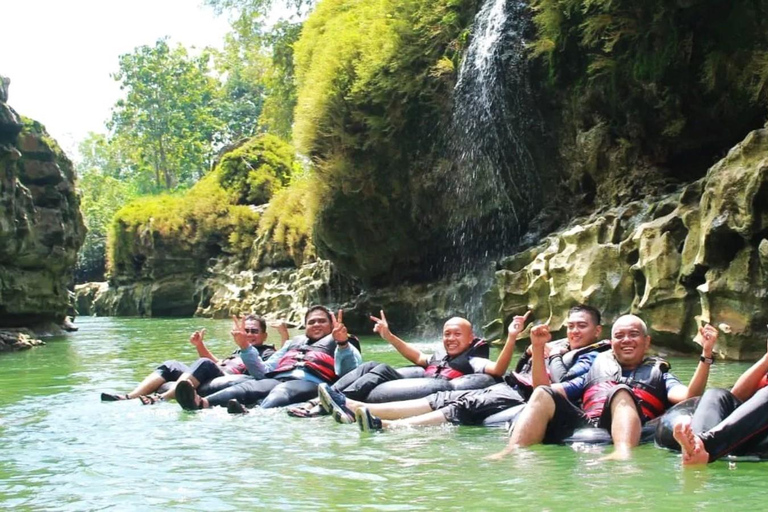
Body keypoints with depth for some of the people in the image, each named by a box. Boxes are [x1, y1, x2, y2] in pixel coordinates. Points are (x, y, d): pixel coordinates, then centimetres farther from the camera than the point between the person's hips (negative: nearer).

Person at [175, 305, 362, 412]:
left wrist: (343, 343, -12)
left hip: (310, 382, -4)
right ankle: (202, 403, -57)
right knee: (247, 386, -28)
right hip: (278, 379, 4)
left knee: (281, 392, -38)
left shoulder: (336, 342, 28)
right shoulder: (294, 343, 41)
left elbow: (349, 370, 4)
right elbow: (262, 371, 32)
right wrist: (246, 348, 20)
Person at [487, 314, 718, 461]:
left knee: (621, 392, -32)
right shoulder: (595, 370, 35)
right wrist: (538, 349, 18)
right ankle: (514, 452, -44)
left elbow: (688, 397, 8)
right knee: (543, 394, -21)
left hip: (621, 428, -3)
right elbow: (546, 392, 26)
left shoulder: (658, 373, 29)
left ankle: (623, 452, -61)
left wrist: (706, 355, -2)